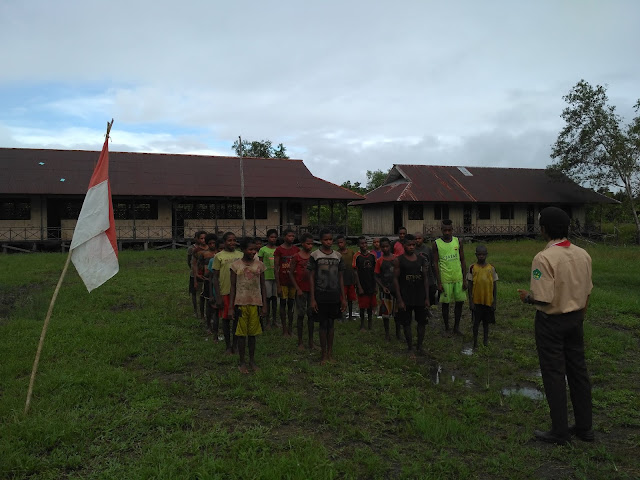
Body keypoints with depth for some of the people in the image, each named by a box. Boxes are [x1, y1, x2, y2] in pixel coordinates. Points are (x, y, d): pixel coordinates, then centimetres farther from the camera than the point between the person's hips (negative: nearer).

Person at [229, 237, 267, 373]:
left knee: (252, 333, 10)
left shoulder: (259, 265, 3)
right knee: (241, 334, 5)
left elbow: (263, 287, 7)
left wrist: (264, 305, 4)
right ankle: (242, 362, 17)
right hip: (240, 303, -2)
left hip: (255, 303, 2)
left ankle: (252, 360, 24)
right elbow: (233, 287, 0)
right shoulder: (236, 265, -3)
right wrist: (231, 307, -4)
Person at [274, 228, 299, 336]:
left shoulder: (297, 250, 7)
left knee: (291, 304, 9)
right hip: (283, 282, -3)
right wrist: (278, 286, -10)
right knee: (283, 304, 3)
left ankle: (290, 328, 18)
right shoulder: (279, 250, -4)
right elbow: (276, 268, -6)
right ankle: (284, 329, 12)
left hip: (293, 281, 3)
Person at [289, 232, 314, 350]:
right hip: (301, 290, -3)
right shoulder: (296, 257, -5)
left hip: (312, 289, 3)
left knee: (311, 315, 7)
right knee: (301, 315, 3)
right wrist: (297, 289, -8)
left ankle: (311, 341, 16)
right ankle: (300, 342, 13)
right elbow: (291, 274, -3)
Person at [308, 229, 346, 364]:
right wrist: (312, 299, -8)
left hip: (334, 295, 3)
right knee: (323, 324, 3)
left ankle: (330, 352, 21)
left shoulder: (338, 256, 6)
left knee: (331, 323, 11)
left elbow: (340, 277, 10)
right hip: (320, 295, -3)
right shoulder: (315, 256, -4)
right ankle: (324, 354, 14)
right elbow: (311, 277, -3)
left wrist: (343, 298, 7)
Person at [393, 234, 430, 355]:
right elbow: (396, 279, -6)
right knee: (407, 323, 5)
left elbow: (425, 278, 8)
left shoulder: (421, 259, 5)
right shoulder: (399, 260, -5)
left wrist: (427, 298, 3)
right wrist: (399, 300, -11)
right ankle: (410, 347, 18)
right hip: (405, 297, -3)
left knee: (422, 322, 9)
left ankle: (419, 346, 25)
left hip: (420, 297, 3)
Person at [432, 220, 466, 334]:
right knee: (445, 303, 5)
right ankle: (446, 327, 19)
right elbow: (435, 264, -4)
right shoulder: (436, 244, -4)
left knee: (460, 302, 6)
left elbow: (463, 261, 6)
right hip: (445, 279, -2)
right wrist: (439, 283, -8)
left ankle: (456, 327, 19)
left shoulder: (458, 241, 3)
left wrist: (465, 279, 2)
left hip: (458, 278, 3)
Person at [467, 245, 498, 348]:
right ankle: (475, 342, 18)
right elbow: (469, 285, -2)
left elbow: (495, 286, 5)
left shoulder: (491, 268, 1)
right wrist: (470, 301, -5)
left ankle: (485, 340, 27)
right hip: (476, 300, -1)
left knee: (486, 322, 13)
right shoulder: (472, 268, -4)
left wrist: (494, 302, 2)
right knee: (476, 322, 6)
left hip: (488, 301, 1)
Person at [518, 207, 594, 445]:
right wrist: (579, 316, 21)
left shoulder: (544, 258, -23)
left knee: (554, 374, 6)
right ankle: (584, 427, 30)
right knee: (578, 371, 17)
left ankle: (560, 431, 18)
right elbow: (587, 293, 9)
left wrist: (527, 297, -5)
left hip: (551, 322, -7)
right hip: (575, 319, 7)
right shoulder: (583, 255, 0)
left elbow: (543, 299, -26)